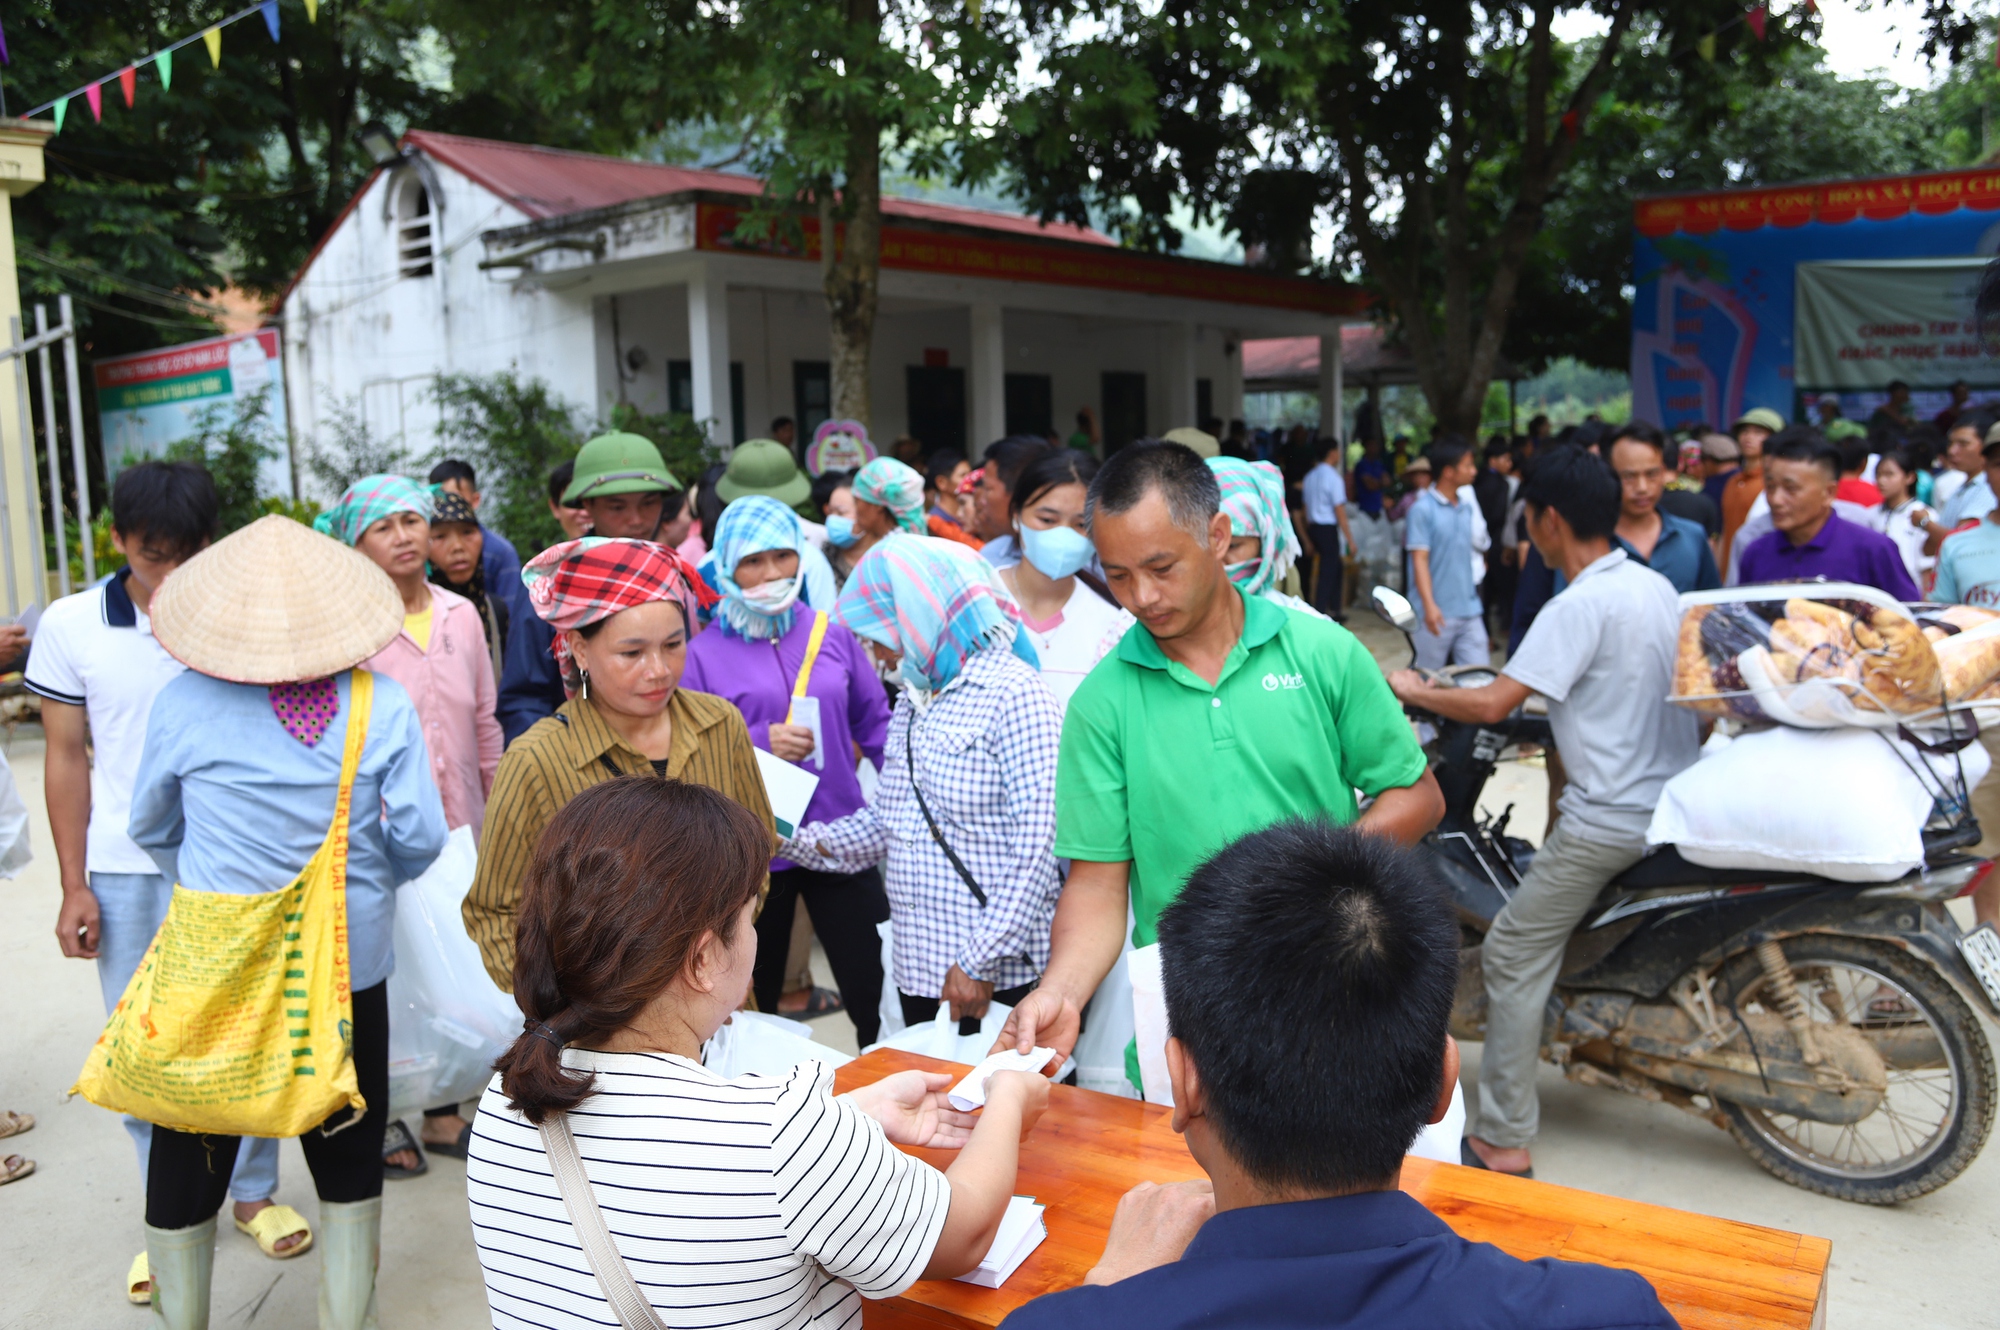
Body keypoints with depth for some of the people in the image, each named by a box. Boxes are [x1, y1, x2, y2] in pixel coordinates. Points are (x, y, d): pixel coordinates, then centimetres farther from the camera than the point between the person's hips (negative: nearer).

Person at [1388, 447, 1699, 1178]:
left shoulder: (1581, 605, -19)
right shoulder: (1656, 585, 8)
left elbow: (1492, 704, -22)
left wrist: (1415, 691, -6)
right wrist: (1530, 675, 30)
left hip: (1611, 818, -9)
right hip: (1673, 803, 9)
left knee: (1514, 954, -2)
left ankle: (1504, 1139, 1)